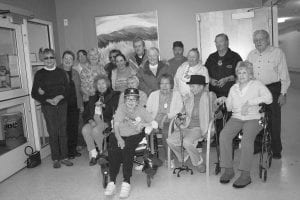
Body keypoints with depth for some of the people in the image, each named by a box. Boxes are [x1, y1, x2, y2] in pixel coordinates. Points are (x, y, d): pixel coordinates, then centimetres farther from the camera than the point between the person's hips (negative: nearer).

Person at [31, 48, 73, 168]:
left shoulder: (61, 72, 6)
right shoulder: (39, 74, 0)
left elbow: (67, 89, 5)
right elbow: (34, 94, -1)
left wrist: (60, 97, -13)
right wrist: (48, 99, -13)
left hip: (62, 105, 2)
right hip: (48, 107, -2)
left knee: (63, 131, 6)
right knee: (53, 133, 2)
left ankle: (64, 157, 17)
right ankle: (55, 159, 15)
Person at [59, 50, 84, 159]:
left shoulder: (75, 73, 15)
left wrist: (81, 104, 16)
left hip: (75, 105, 5)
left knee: (74, 128, 9)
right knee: (65, 128, -1)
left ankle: (73, 149, 22)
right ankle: (66, 151, 11)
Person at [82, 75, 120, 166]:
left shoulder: (114, 95, 6)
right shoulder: (93, 98, 21)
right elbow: (85, 114, 16)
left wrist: (104, 105, -14)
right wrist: (90, 120, -5)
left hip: (107, 122, -4)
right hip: (94, 122, 4)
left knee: (96, 130, -33)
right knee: (85, 129, -27)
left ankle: (103, 152, -9)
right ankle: (93, 154, -15)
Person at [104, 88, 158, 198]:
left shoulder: (141, 110, 6)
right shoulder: (121, 108, 8)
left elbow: (155, 124, -1)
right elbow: (116, 126, -1)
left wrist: (141, 124, -14)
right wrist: (119, 138, -17)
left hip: (134, 136, -1)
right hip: (120, 136, 2)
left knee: (127, 149, -32)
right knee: (113, 150, -29)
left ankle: (126, 183, -28)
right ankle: (112, 182, -24)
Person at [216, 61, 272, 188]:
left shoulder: (257, 85, 11)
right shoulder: (234, 88, 23)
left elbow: (268, 98, -6)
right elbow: (229, 107, 19)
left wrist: (250, 102, -13)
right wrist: (224, 100, -1)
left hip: (253, 118, -3)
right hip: (236, 118, 4)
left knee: (247, 138, -33)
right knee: (224, 135, -26)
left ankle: (245, 175, -29)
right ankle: (228, 170, -19)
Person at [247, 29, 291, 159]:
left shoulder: (277, 53, 1)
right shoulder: (251, 55, 14)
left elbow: (284, 75, -1)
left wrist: (283, 93, -7)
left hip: (273, 90, -3)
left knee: (274, 122, 1)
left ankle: (276, 150, 14)